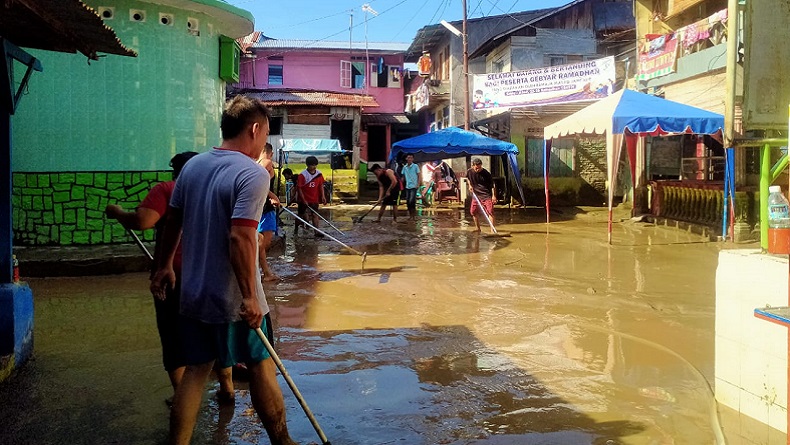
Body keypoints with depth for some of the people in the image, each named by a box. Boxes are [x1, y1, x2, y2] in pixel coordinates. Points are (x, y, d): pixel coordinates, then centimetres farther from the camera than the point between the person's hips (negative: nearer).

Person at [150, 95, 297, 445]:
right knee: (261, 367, 11)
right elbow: (240, 238, -26)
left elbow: (172, 223, 14)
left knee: (196, 369, 14)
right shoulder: (253, 174, -17)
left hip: (194, 295, 6)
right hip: (234, 299, -6)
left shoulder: (192, 166, 6)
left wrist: (165, 266, 26)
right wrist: (250, 296, -21)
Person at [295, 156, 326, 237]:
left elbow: (321, 185, 7)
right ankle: (296, 229, 30)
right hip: (304, 199, -3)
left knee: (315, 214, -1)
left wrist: (323, 196, 0)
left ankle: (316, 231, -2)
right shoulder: (302, 175, -19)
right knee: (300, 215, 10)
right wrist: (304, 200, -17)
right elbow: (299, 188, -16)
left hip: (314, 198, 3)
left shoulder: (319, 173, -4)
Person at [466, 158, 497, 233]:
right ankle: (478, 228, 24)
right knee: (473, 212, 8)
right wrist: (470, 185, 5)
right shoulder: (469, 172, -5)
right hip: (476, 195, 5)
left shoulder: (486, 174, -18)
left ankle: (492, 229, -15)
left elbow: (492, 184, -12)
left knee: (490, 211, -14)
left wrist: (494, 195, -19)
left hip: (487, 195, -5)